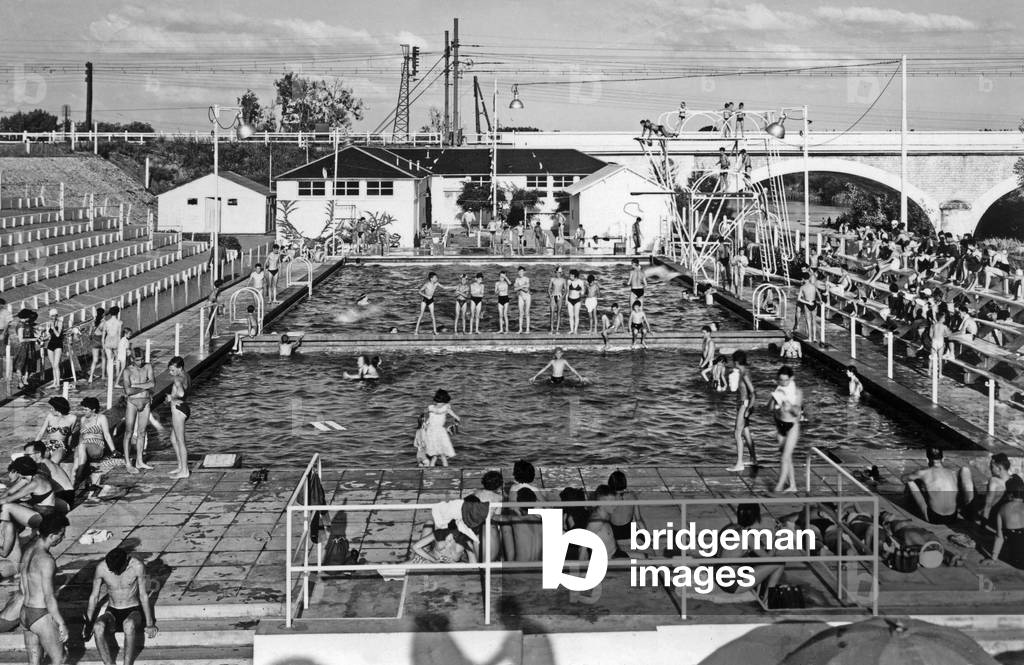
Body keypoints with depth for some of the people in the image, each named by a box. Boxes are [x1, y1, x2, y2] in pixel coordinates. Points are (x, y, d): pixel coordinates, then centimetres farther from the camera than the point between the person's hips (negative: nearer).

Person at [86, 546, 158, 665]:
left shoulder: (137, 566, -17)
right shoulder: (101, 568, -13)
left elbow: (144, 596, -7)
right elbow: (94, 597, 0)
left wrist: (149, 624, -3)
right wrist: (87, 624, 0)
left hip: (133, 611, -2)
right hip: (112, 612, 2)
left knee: (129, 624, -40)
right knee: (98, 627, -34)